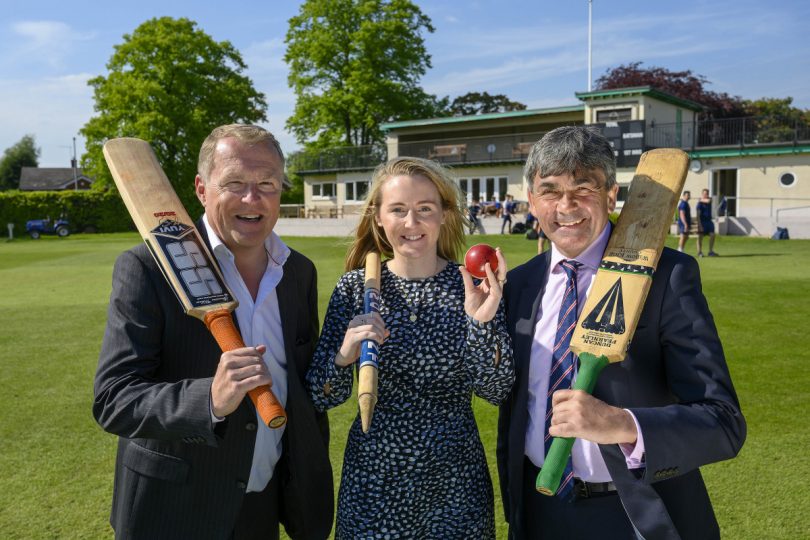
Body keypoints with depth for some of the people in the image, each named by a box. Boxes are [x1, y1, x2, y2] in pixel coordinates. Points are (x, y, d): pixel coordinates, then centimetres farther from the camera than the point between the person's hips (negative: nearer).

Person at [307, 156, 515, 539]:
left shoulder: (474, 286, -7)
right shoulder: (356, 286, -6)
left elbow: (496, 391, -10)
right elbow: (322, 397, -4)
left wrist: (482, 323, -25)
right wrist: (343, 357, -23)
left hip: (455, 480, 0)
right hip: (372, 478, 1)